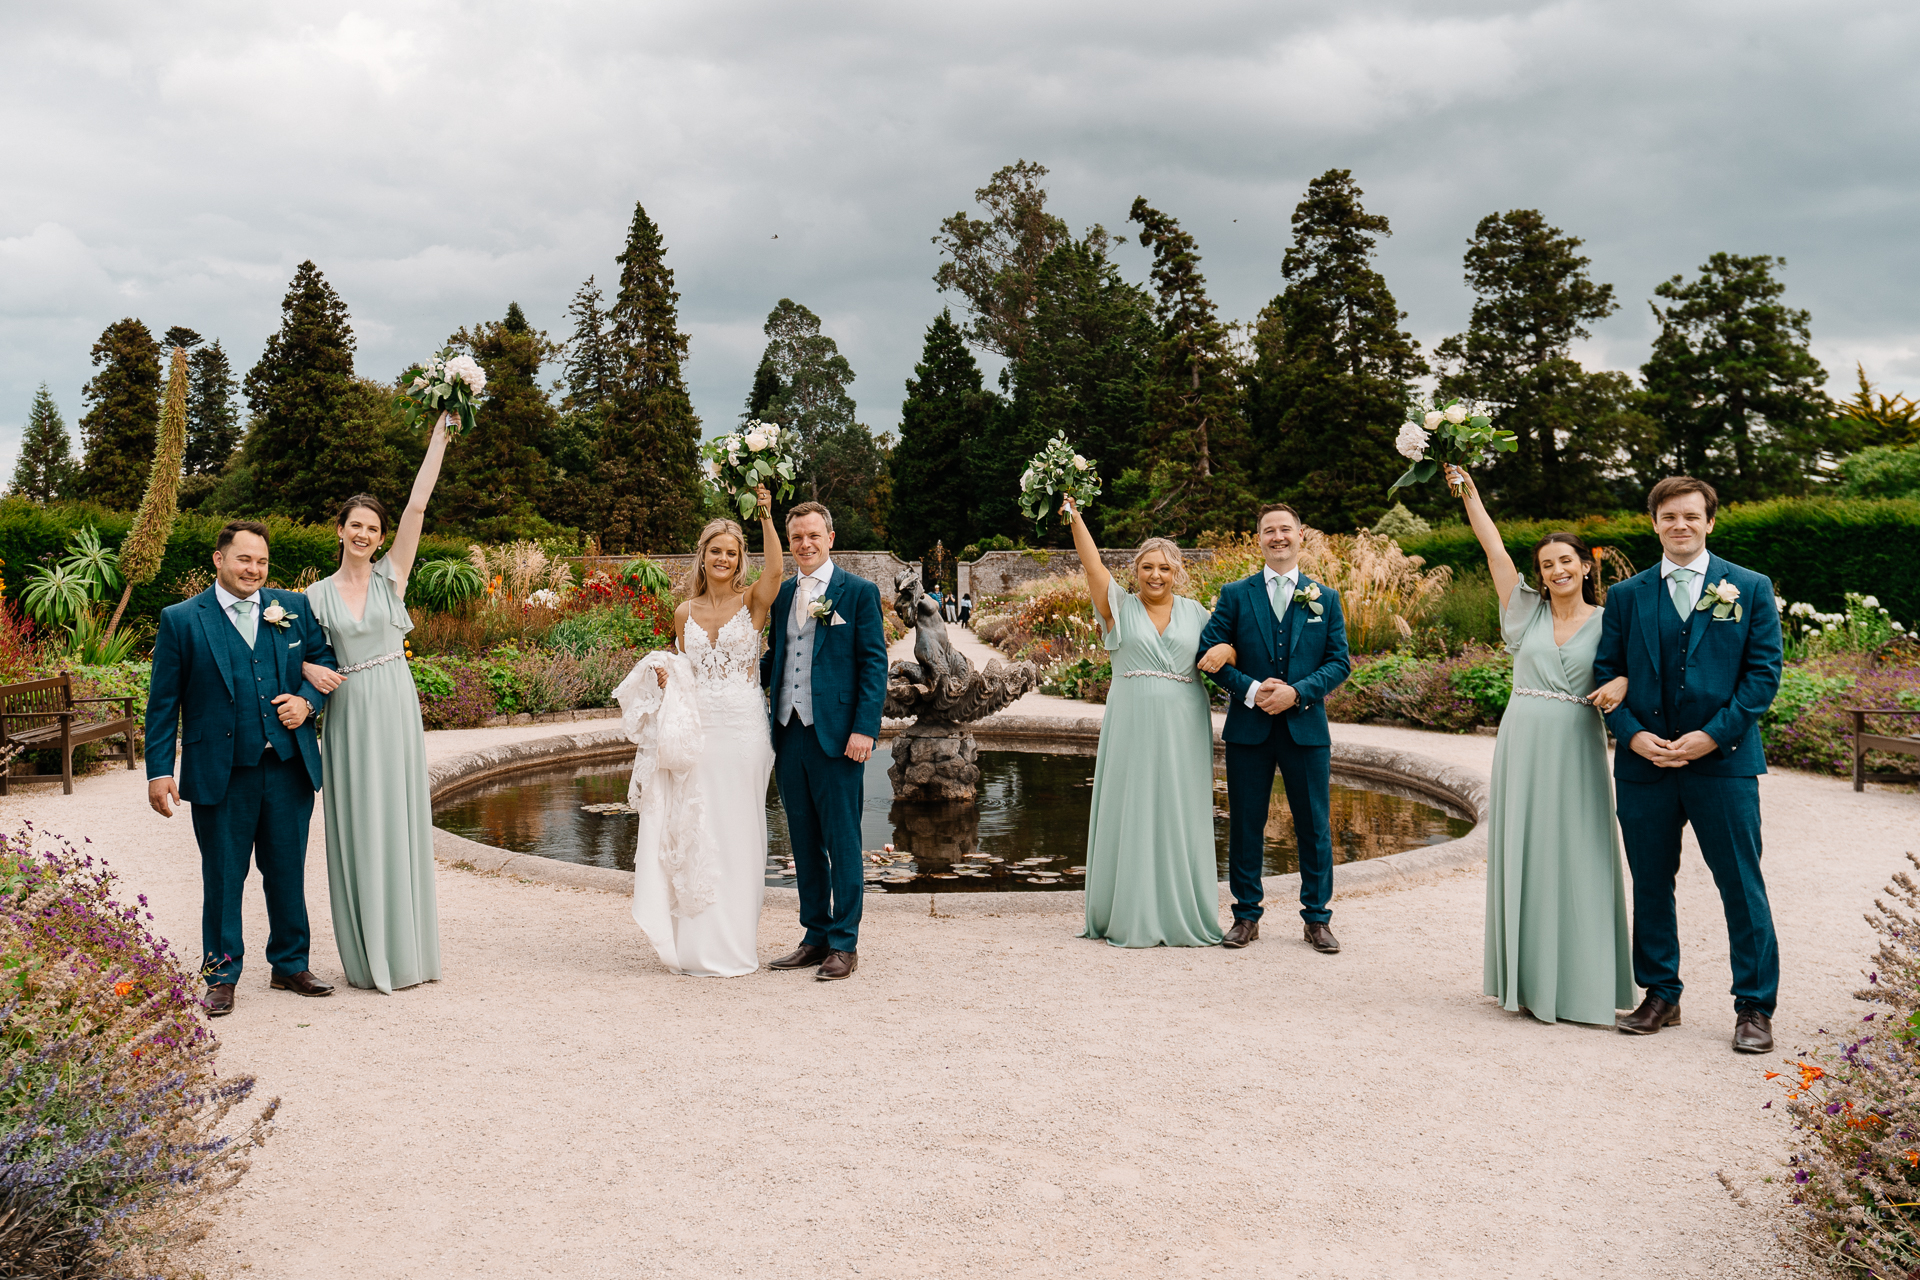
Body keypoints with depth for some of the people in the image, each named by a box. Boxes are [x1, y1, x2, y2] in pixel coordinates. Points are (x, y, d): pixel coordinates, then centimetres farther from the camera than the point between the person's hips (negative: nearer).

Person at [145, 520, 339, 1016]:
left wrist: (306, 701, -5)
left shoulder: (295, 608, 6)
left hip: (289, 769, 3)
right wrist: (159, 771, -4)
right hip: (221, 774, -2)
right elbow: (163, 702, 0)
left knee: (288, 873, 12)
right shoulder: (181, 620, 0)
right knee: (223, 878, 7)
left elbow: (325, 661, 15)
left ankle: (290, 966, 27)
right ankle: (222, 976, 21)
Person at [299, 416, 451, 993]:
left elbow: (418, 505, -3)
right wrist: (310, 671, -13)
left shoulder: (392, 575, 4)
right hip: (349, 714, 0)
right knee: (356, 829, 2)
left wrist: (440, 434, -7)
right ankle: (369, 956, 10)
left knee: (401, 824, 3)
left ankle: (407, 949, 12)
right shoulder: (318, 594, 6)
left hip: (396, 710, 0)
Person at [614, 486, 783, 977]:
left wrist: (766, 516, -31)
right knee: (695, 831, 4)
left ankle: (734, 945, 12)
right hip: (698, 729, 4)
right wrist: (667, 676, -1)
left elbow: (776, 570, -21)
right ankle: (697, 943, 13)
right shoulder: (686, 613, 11)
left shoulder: (753, 602, 0)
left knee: (736, 832, 2)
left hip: (743, 728, -3)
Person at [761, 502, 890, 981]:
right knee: (804, 843, 12)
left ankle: (844, 945, 9)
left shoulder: (859, 593, -1)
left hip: (836, 736, -5)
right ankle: (815, 937, 22)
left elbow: (874, 665, -5)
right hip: (790, 734, 6)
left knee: (842, 843, 1)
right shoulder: (782, 596, 15)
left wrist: (864, 729, -14)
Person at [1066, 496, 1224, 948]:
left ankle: (1183, 915, 13)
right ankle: (1131, 916, 8)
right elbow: (1093, 566, -4)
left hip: (1183, 729, 2)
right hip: (1132, 726, -1)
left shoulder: (1194, 612, 12)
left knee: (1181, 817, 4)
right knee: (1131, 814, 0)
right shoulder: (1121, 607, 6)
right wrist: (1075, 518, -13)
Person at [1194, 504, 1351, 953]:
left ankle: (1316, 919, 17)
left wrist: (1297, 692, -12)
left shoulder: (1326, 599, 7)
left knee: (1314, 826, 5)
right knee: (1245, 825, 6)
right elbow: (1210, 653, 0)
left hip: (1306, 726, 0)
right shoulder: (1235, 595, 5)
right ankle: (1246, 916, 18)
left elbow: (1339, 662, 3)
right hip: (1248, 727, 0)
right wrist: (1251, 690, -13)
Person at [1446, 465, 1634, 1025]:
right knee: (1523, 854, 5)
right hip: (1524, 742, 2)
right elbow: (1494, 548, 4)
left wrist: (1623, 682, -20)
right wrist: (1468, 492, 1)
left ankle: (1579, 985, 8)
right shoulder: (1528, 610, 8)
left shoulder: (1607, 621, 4)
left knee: (1576, 857, -1)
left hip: (1576, 747, -2)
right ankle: (1528, 978, 14)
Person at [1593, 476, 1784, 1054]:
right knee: (1650, 885, 10)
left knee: (1742, 887, 2)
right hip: (1644, 763, 3)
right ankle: (1660, 996, 23)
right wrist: (1633, 735, -8)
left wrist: (1713, 734, -12)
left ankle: (1755, 1007, 13)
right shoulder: (1625, 596, 9)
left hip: (1723, 761, -2)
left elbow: (1764, 672, -2)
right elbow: (1607, 674, 7)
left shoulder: (1750, 589, 3)